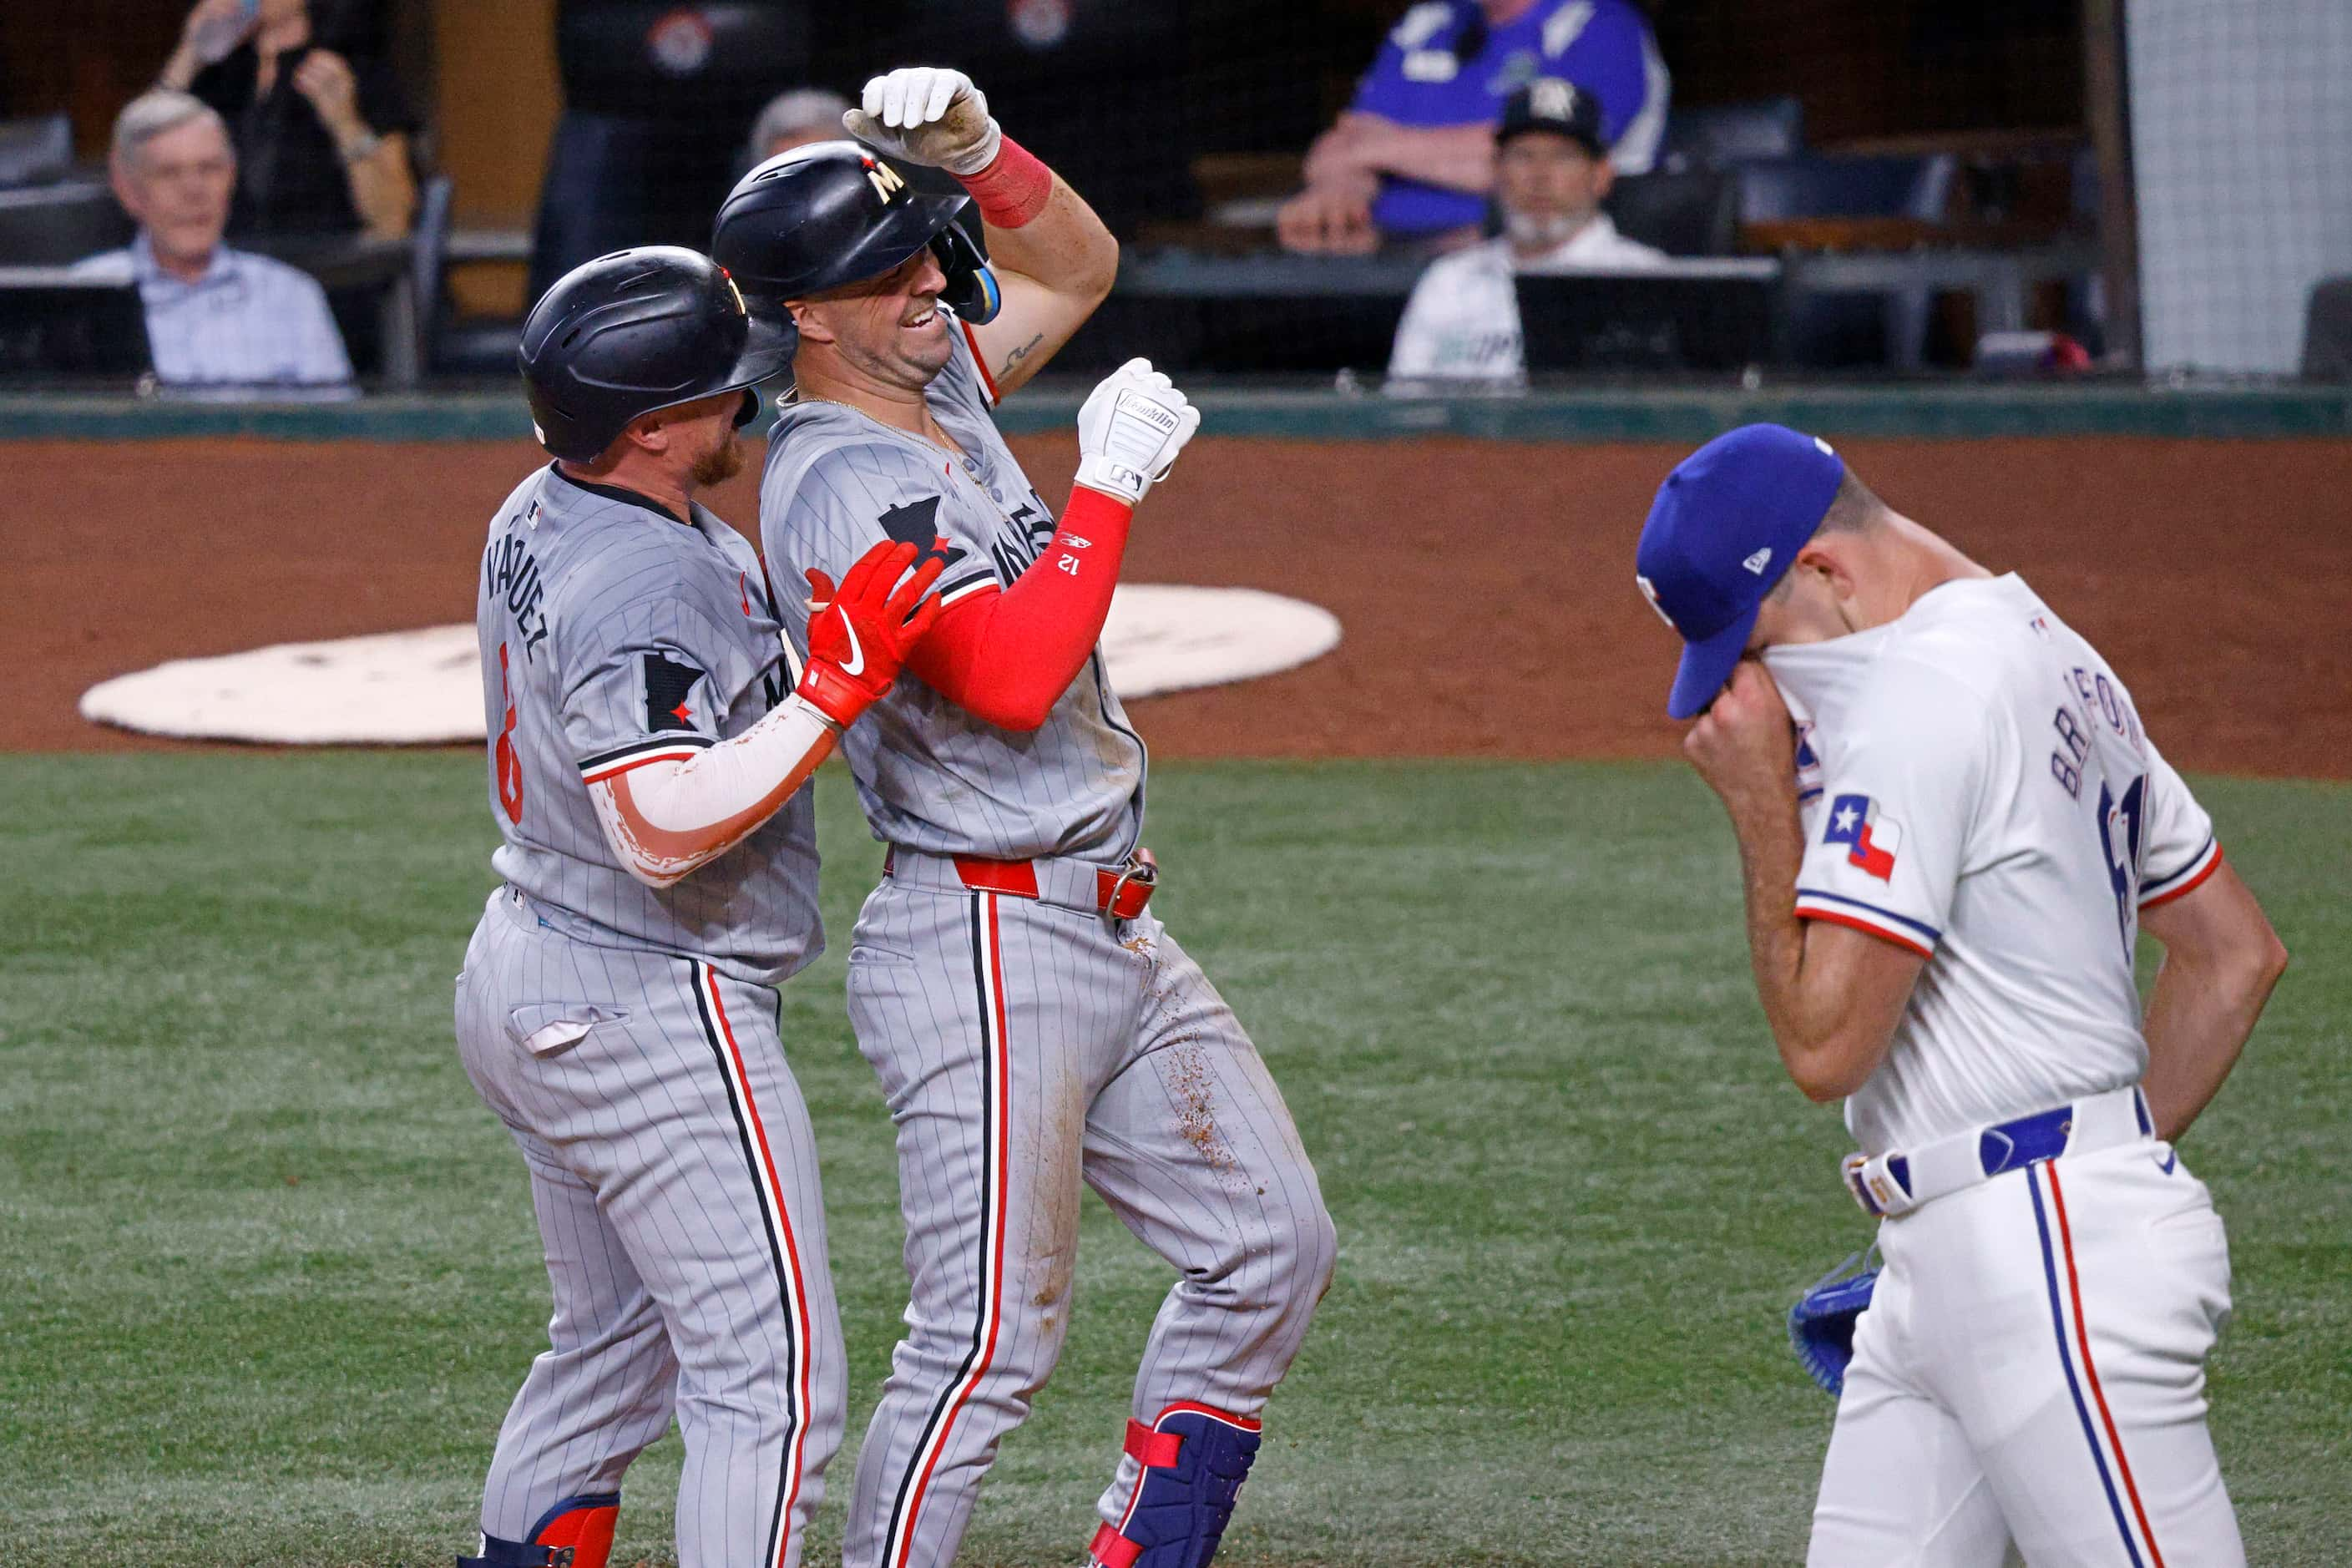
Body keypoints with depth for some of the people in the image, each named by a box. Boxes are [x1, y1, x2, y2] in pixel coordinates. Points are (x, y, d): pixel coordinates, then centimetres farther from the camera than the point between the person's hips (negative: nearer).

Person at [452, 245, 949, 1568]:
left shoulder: (539, 516, 7)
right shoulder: (643, 586, -24)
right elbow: (668, 826, -32)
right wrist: (837, 691, -30)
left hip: (522, 978, 10)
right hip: (653, 1008, -10)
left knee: (617, 1347, 23)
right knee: (772, 1380, -6)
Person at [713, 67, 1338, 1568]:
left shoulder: (935, 380, 10)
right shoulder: (846, 481, -18)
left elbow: (1078, 265, 25)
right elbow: (1012, 678, -29)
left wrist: (980, 149, 6)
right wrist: (1111, 479, -19)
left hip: (1111, 932, 10)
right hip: (988, 950, -10)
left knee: (1271, 1246, 12)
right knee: (993, 1341, -9)